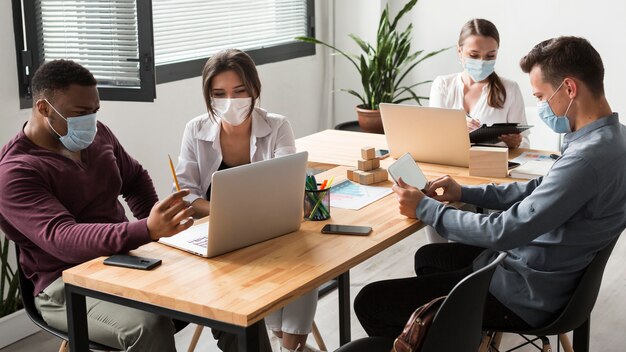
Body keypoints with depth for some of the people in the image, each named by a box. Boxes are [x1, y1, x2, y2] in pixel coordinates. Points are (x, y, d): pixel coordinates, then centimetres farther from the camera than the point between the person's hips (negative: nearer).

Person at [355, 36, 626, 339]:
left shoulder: (589, 157, -30)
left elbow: (506, 233, -27)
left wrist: (424, 208, -14)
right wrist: (465, 193, 6)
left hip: (526, 295, -10)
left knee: (370, 302, -9)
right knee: (427, 257, 32)